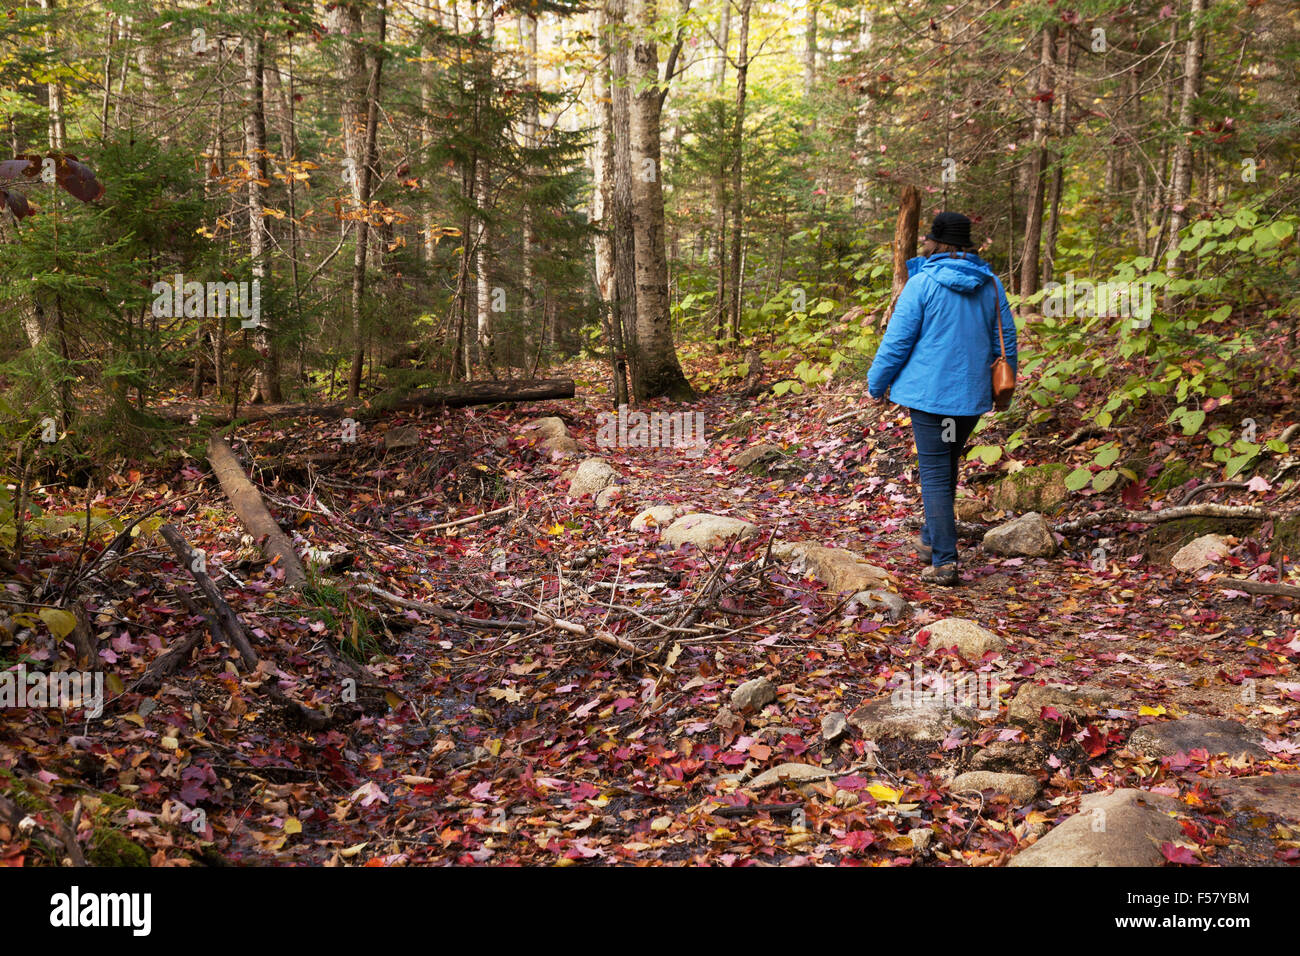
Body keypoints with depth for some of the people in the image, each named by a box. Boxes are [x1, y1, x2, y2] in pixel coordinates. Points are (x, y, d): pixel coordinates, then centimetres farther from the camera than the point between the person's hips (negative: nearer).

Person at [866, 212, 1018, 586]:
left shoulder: (922, 284, -12)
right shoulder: (990, 284, 5)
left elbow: (897, 341, -10)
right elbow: (1006, 339, 12)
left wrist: (876, 383, 4)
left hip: (930, 392, -6)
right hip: (973, 395, 6)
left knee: (934, 474, -1)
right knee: (947, 466, 22)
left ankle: (944, 562, -3)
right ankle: (931, 541, 34)